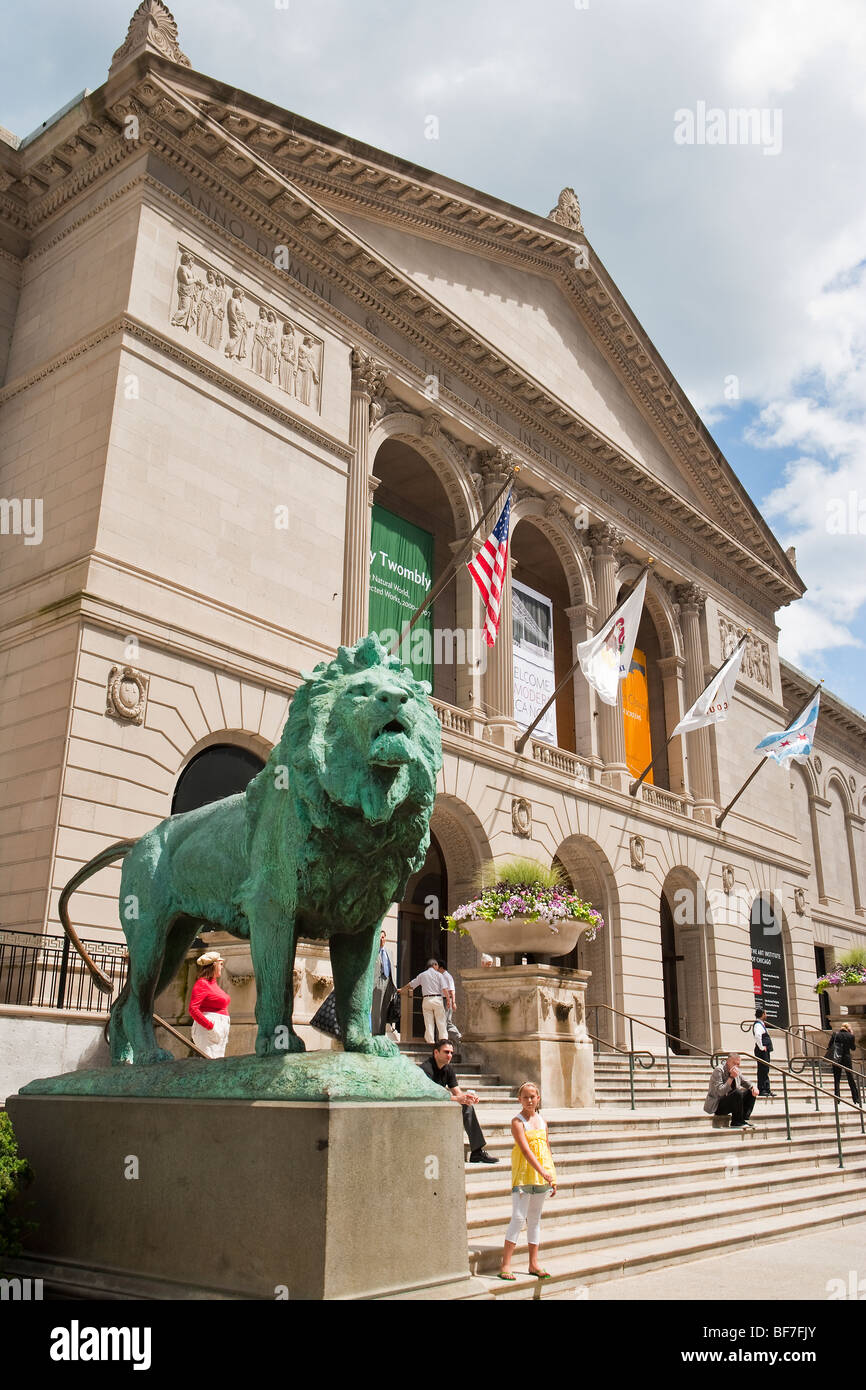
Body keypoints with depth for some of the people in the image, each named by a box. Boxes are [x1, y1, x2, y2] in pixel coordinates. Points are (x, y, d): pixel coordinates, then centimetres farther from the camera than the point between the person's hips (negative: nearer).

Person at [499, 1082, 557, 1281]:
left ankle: (533, 1264, 19)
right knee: (518, 1218, -10)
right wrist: (543, 1172, -28)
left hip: (541, 1177, 6)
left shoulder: (542, 1121, 9)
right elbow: (526, 1150, -20)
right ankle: (505, 1266, -6)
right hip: (523, 1175, -6)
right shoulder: (517, 1122, -10)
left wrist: (552, 1176, 14)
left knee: (535, 1219, 12)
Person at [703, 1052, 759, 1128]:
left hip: (731, 1103, 8)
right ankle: (736, 1123, -20)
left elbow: (746, 1083, 16)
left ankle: (745, 1119, -11)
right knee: (737, 1093, -32)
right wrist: (731, 1077, -32)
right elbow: (720, 1092, -27)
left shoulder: (737, 1071, 5)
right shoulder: (718, 1071, -18)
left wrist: (754, 1087, -8)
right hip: (717, 1106, -8)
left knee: (752, 1092, -3)